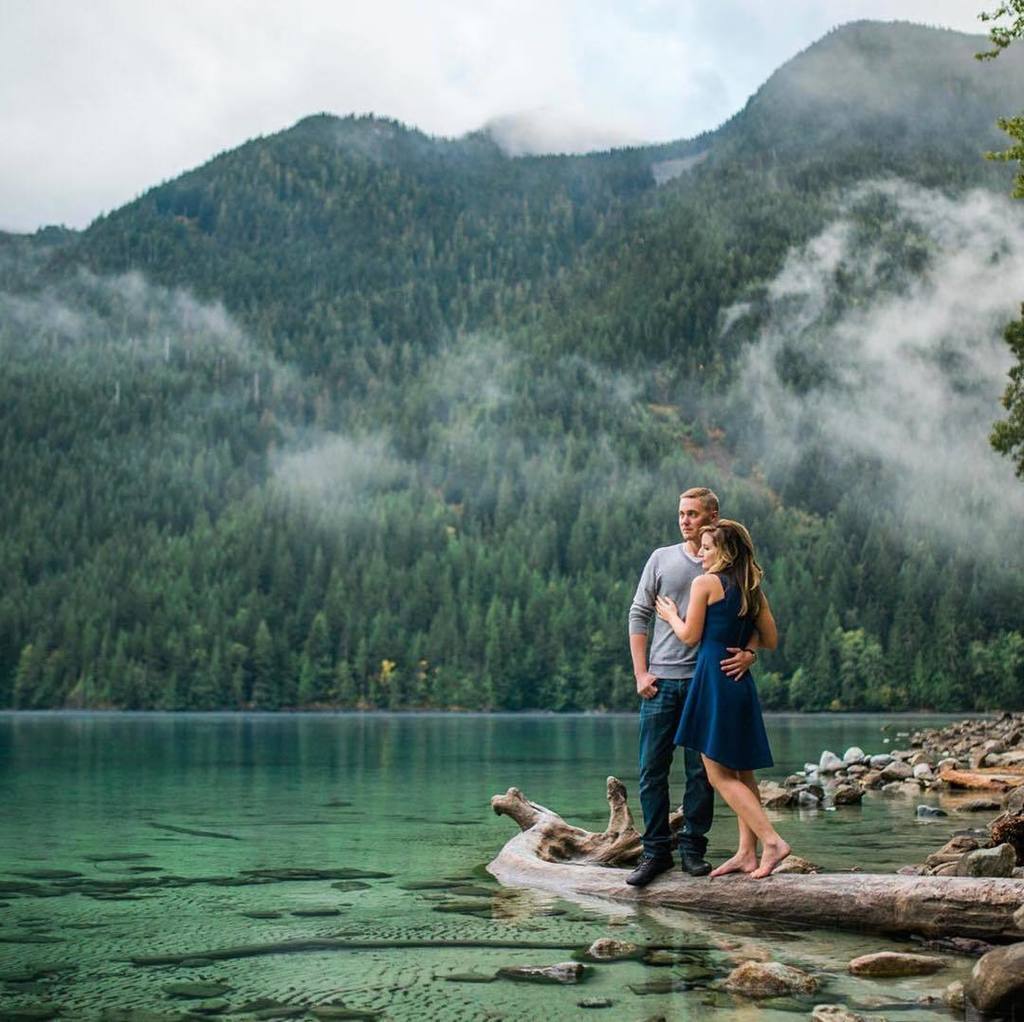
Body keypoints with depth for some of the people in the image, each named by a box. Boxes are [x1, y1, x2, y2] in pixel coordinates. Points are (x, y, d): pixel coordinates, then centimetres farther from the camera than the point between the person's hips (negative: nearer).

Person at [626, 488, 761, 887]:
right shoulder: (662, 558, 7)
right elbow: (639, 615, 7)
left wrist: (749, 652, -13)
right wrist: (640, 673, 0)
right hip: (661, 680, 1)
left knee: (701, 771, 4)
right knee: (652, 770, 1)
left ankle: (693, 847, 15)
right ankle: (656, 850, 10)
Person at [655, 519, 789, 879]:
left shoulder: (705, 583, -7)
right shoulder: (752, 590, 12)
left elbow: (690, 636, -4)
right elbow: (770, 640, 14)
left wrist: (671, 615, 14)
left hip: (713, 678, -8)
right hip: (742, 682, 8)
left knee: (719, 774, -3)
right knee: (741, 772, 12)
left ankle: (772, 840, -12)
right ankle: (747, 853, 14)